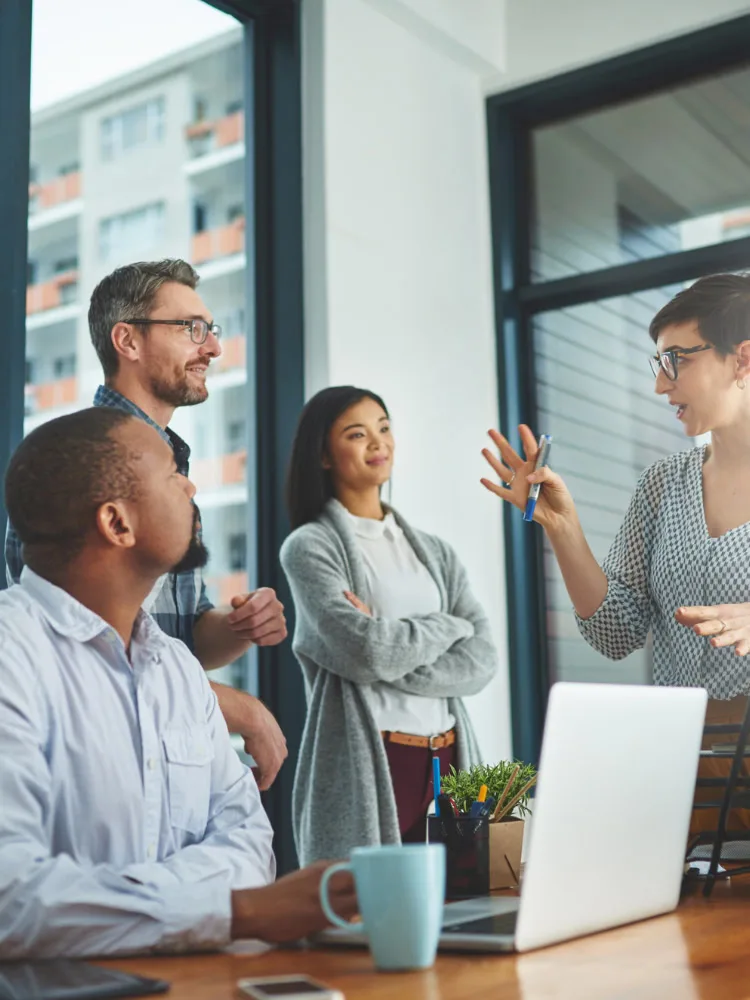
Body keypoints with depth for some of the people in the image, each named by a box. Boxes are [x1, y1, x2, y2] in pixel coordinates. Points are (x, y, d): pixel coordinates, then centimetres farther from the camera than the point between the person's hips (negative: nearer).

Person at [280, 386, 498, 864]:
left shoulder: (435, 552, 13)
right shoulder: (310, 547, -2)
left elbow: (481, 661, 0)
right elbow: (369, 650, -15)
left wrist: (389, 653, -12)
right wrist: (449, 625, 0)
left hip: (449, 763, 5)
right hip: (365, 768, -5)